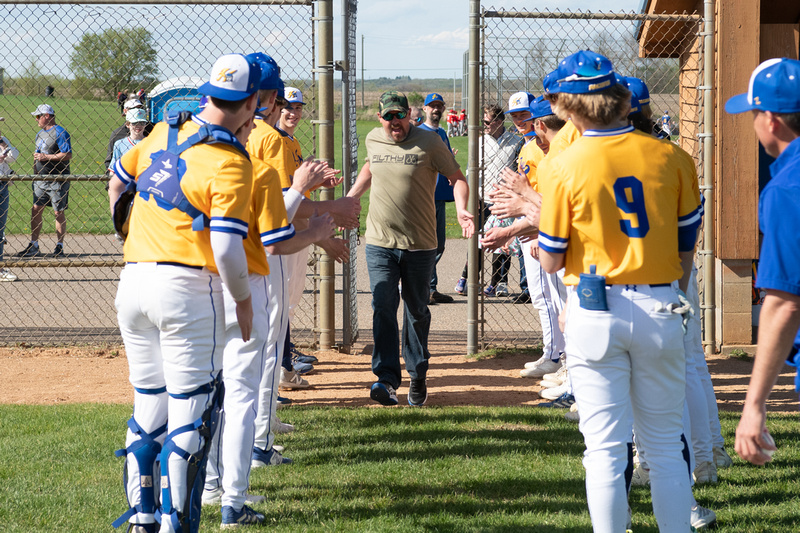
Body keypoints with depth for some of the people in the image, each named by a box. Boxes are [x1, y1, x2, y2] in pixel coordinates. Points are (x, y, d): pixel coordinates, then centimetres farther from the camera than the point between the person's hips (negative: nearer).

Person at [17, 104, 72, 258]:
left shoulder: (60, 133, -9)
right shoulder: (40, 134, 18)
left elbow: (68, 155, -17)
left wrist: (46, 157, -17)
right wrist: (36, 163, 13)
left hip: (57, 178, -8)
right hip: (41, 178, 8)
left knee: (59, 212, -2)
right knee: (35, 209, 4)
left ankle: (59, 246, 3)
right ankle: (33, 246, 9)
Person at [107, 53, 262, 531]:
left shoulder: (164, 133, 7)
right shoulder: (231, 163, -13)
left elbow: (118, 179, 24)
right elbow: (227, 249, -20)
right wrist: (243, 301, -5)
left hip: (133, 281, 7)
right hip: (186, 286, -7)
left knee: (149, 403, 17)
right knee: (192, 409, 1)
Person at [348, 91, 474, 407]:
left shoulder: (429, 143, -7)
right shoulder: (373, 140, 5)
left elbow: (457, 178, -5)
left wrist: (461, 209, -22)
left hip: (420, 245, -2)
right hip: (379, 243, 2)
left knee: (417, 311, 9)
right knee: (383, 307, -11)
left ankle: (417, 375, 24)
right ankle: (387, 378, -15)